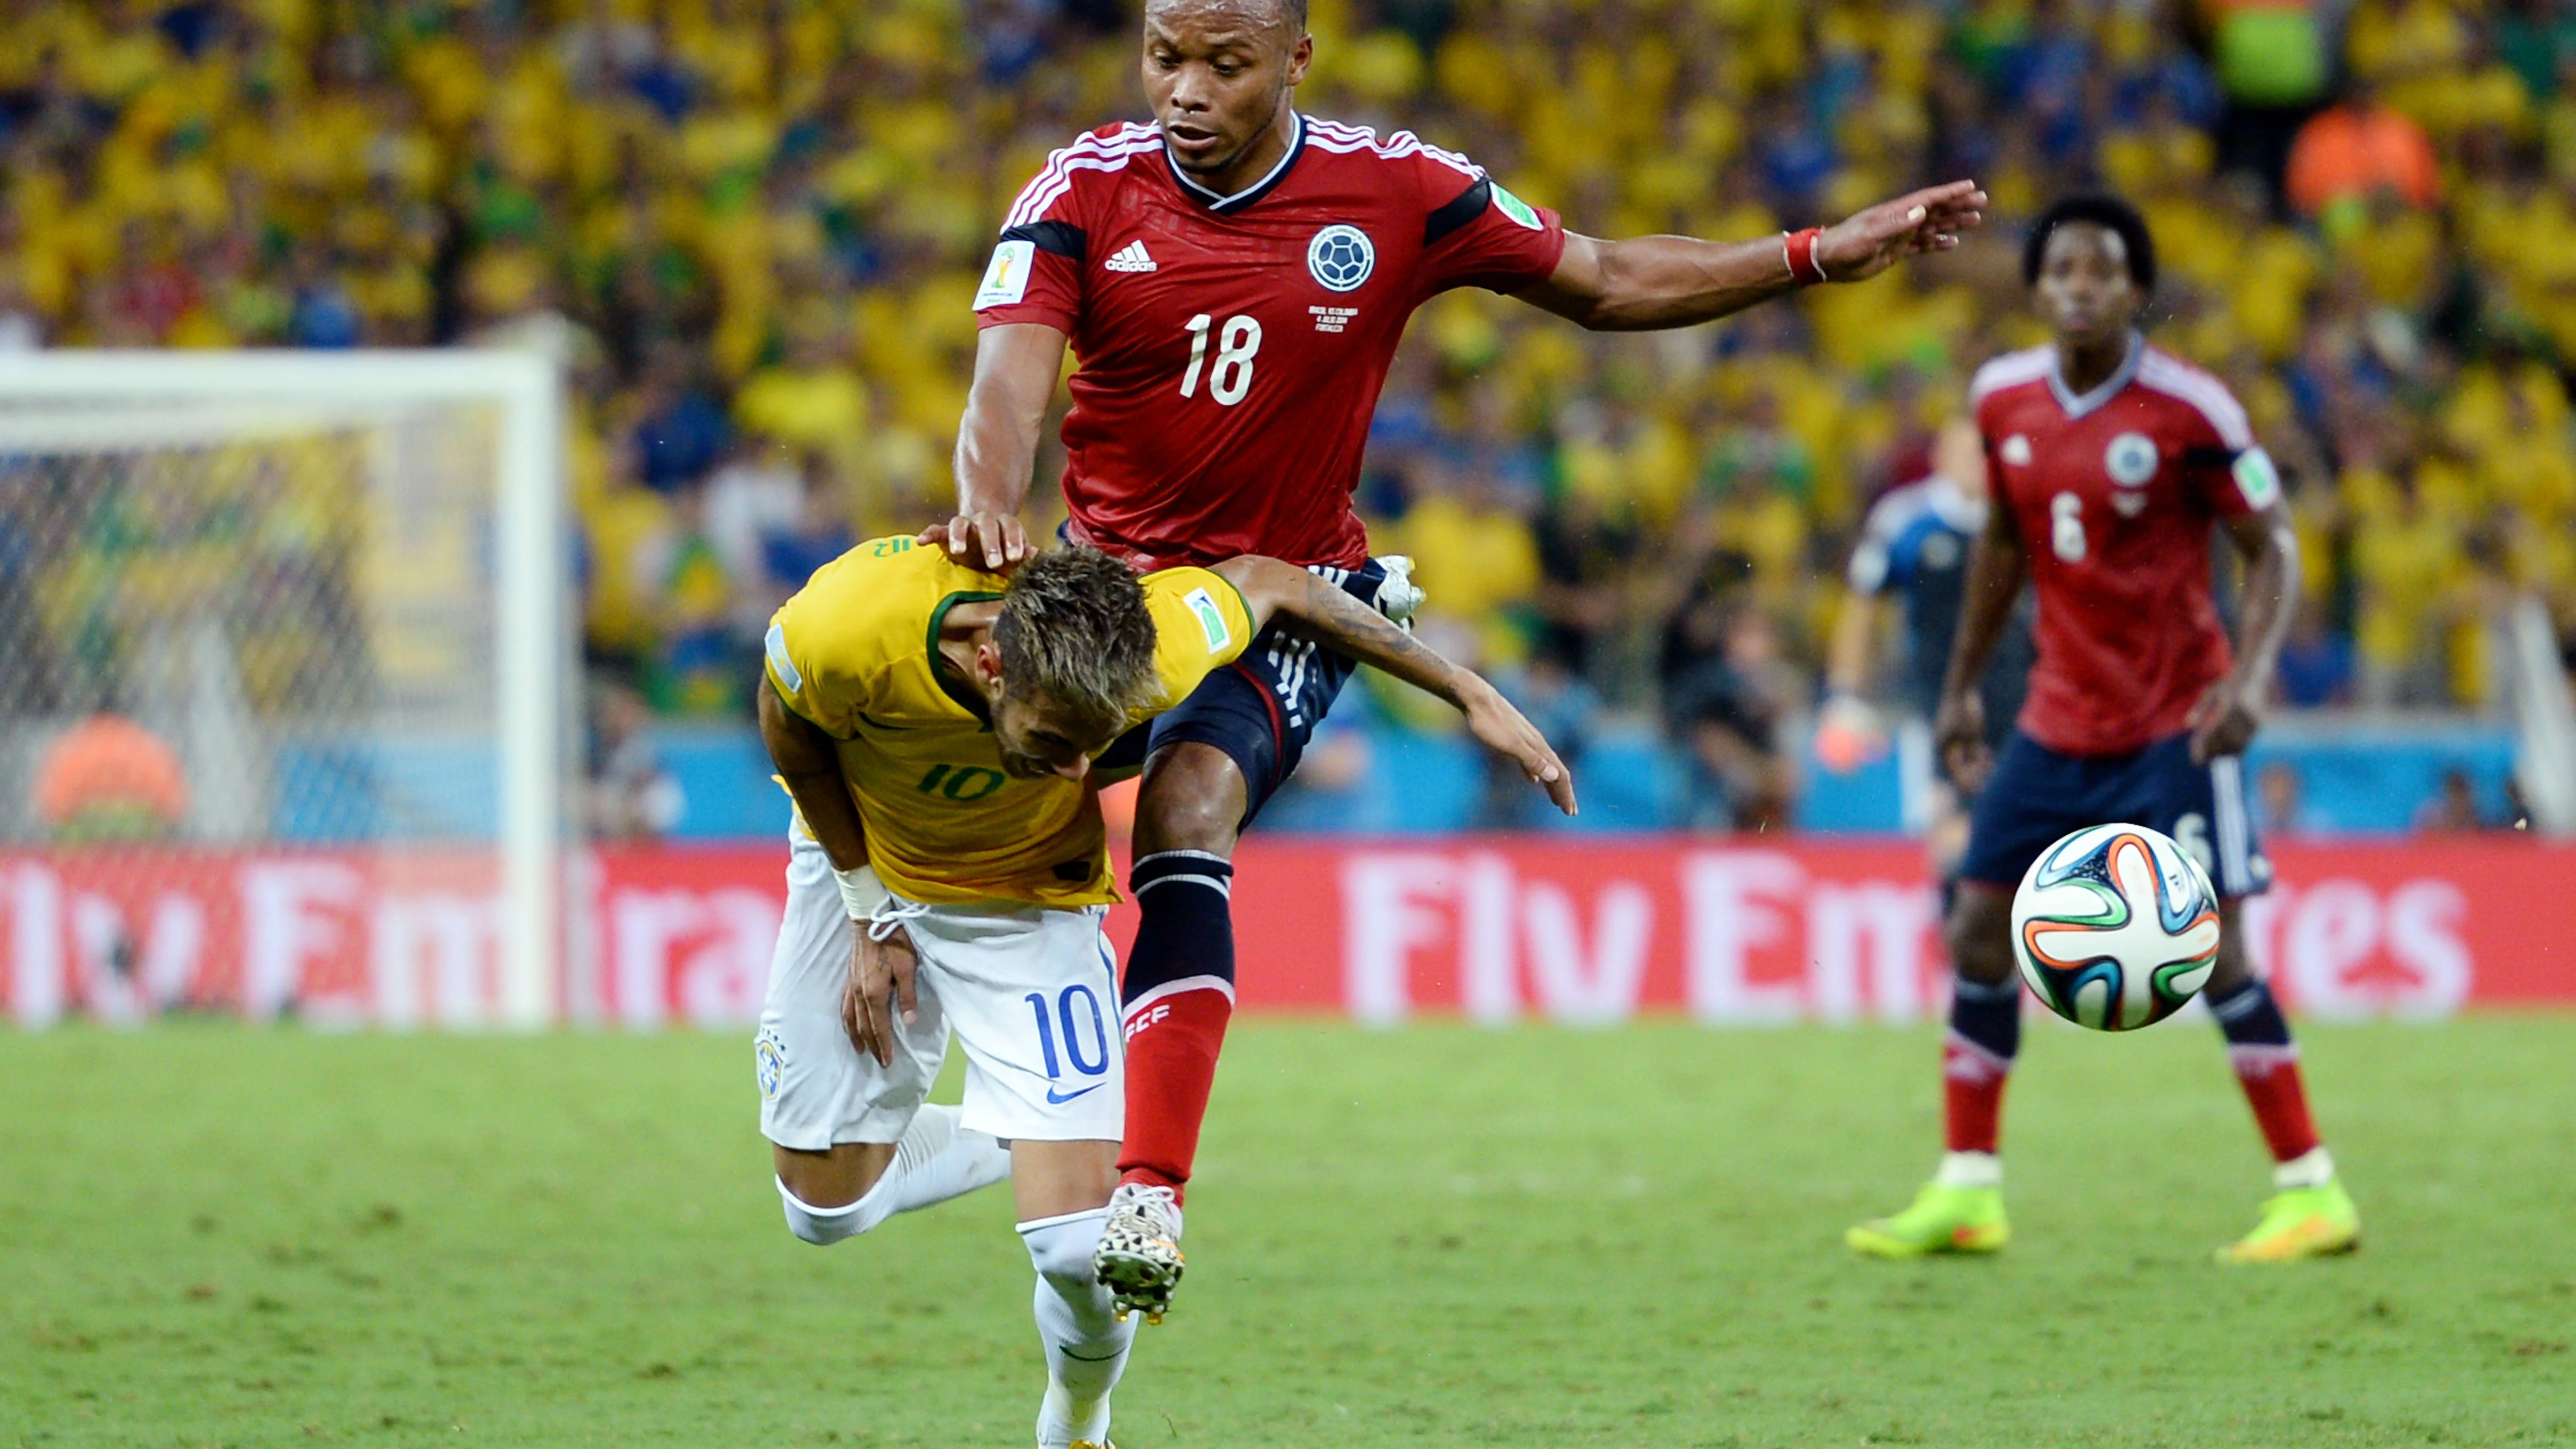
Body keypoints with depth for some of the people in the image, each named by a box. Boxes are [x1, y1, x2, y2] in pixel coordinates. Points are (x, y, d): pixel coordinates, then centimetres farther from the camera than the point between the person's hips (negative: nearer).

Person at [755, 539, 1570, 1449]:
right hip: (862, 862, 1)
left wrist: (1470, 695, -7)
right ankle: (1014, 1143, 30)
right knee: (828, 1207, 2)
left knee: (1081, 1252, -14)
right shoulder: (843, 632, -39)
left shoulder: (1143, 661, -36)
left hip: (1028, 898, -1)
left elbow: (1267, 584, -14)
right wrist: (870, 914, -8)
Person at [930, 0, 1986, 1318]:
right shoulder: (1083, 193, -7)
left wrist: (1821, 255, -4)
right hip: (1106, 575, 4)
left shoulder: (1392, 193, -7)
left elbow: (1608, 283, 5)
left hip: (1287, 593, -4)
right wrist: (990, 507, -42)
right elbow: (1010, 379, -20)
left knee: (1185, 812, -27)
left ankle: (1150, 1194, -32)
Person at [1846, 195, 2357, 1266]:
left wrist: (2250, 675, -25)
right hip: (2058, 721, 6)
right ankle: (1966, 1192, 10)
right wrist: (1963, 685, 17)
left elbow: (2272, 546, -10)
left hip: (2173, 724, -6)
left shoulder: (2187, 411, -15)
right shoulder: (2004, 398, 2)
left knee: (2211, 947, -12)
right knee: (1979, 928, 2)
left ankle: (2310, 1191, -4)